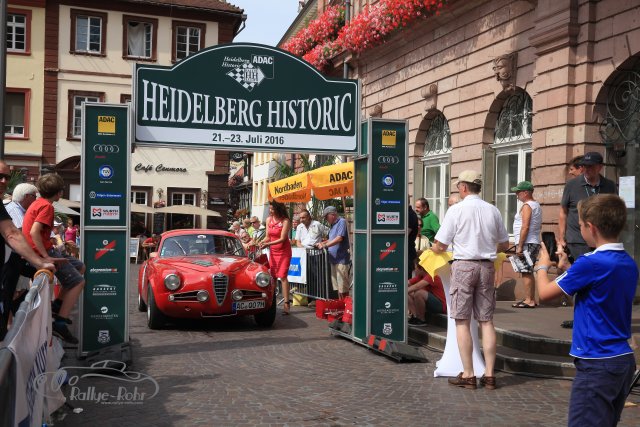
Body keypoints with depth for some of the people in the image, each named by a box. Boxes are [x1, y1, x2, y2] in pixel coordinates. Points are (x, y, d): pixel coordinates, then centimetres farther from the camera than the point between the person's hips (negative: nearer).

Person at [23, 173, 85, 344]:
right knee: (78, 282, -8)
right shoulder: (47, 206, -16)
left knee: (80, 267, 18)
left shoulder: (38, 202, 13)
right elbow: (34, 232, -26)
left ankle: (58, 304, 15)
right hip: (43, 252, -10)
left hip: (44, 250, 10)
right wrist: (46, 257, -25)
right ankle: (60, 323, -12)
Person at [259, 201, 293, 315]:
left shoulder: (285, 221, -12)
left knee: (283, 276, -13)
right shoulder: (269, 220, 5)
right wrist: (262, 242, -12)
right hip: (273, 251, 5)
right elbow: (268, 237, 8)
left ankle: (287, 303, -14)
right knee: (272, 276, 3)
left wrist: (268, 244, -26)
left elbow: (282, 238, -18)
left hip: (284, 251, -5)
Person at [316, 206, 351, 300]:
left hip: (342, 260, -9)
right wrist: (322, 243, 7)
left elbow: (339, 238, -21)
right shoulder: (333, 225, 17)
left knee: (343, 288, -6)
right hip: (334, 260, 9)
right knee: (337, 286, 14)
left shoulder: (342, 222, -10)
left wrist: (325, 245, -18)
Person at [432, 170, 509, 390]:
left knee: (462, 322, 2)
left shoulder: (456, 210, -7)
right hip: (487, 267, 4)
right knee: (486, 320, 9)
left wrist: (432, 249, 16)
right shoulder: (493, 211, 6)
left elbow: (440, 245, -6)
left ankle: (468, 374, 4)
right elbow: (504, 244, 15)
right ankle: (489, 374, 11)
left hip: (463, 266, -4)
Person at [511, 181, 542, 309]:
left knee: (526, 272, -8)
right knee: (529, 272, 14)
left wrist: (519, 246, -20)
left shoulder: (527, 206, -12)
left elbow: (525, 227, -20)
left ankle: (529, 301, -8)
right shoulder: (537, 205, 18)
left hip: (526, 244, -10)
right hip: (535, 243, 10)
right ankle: (532, 299, 18)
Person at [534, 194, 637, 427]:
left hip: (597, 365, -9)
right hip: (624, 360, 9)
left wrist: (542, 266, 8)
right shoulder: (629, 264, 6)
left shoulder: (591, 263, -20)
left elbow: (545, 292, -10)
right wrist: (568, 267, 16)